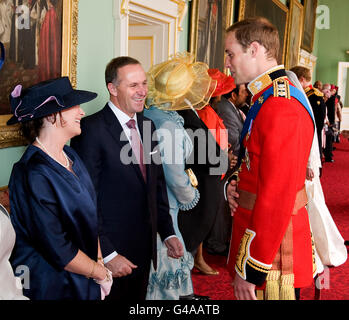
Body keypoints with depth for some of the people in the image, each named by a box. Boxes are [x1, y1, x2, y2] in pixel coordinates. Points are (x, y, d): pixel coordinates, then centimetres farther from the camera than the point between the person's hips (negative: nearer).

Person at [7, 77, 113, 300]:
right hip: (51, 285, -7)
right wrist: (102, 274, -11)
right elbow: (59, 251, -23)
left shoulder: (69, 155, 2)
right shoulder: (34, 174, -24)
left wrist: (99, 261, -1)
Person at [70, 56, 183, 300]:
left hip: (144, 246, 7)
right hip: (110, 249, -7)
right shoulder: (92, 129, -17)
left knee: (138, 297, 20)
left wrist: (168, 233, 8)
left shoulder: (147, 125, 7)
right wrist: (107, 254, -18)